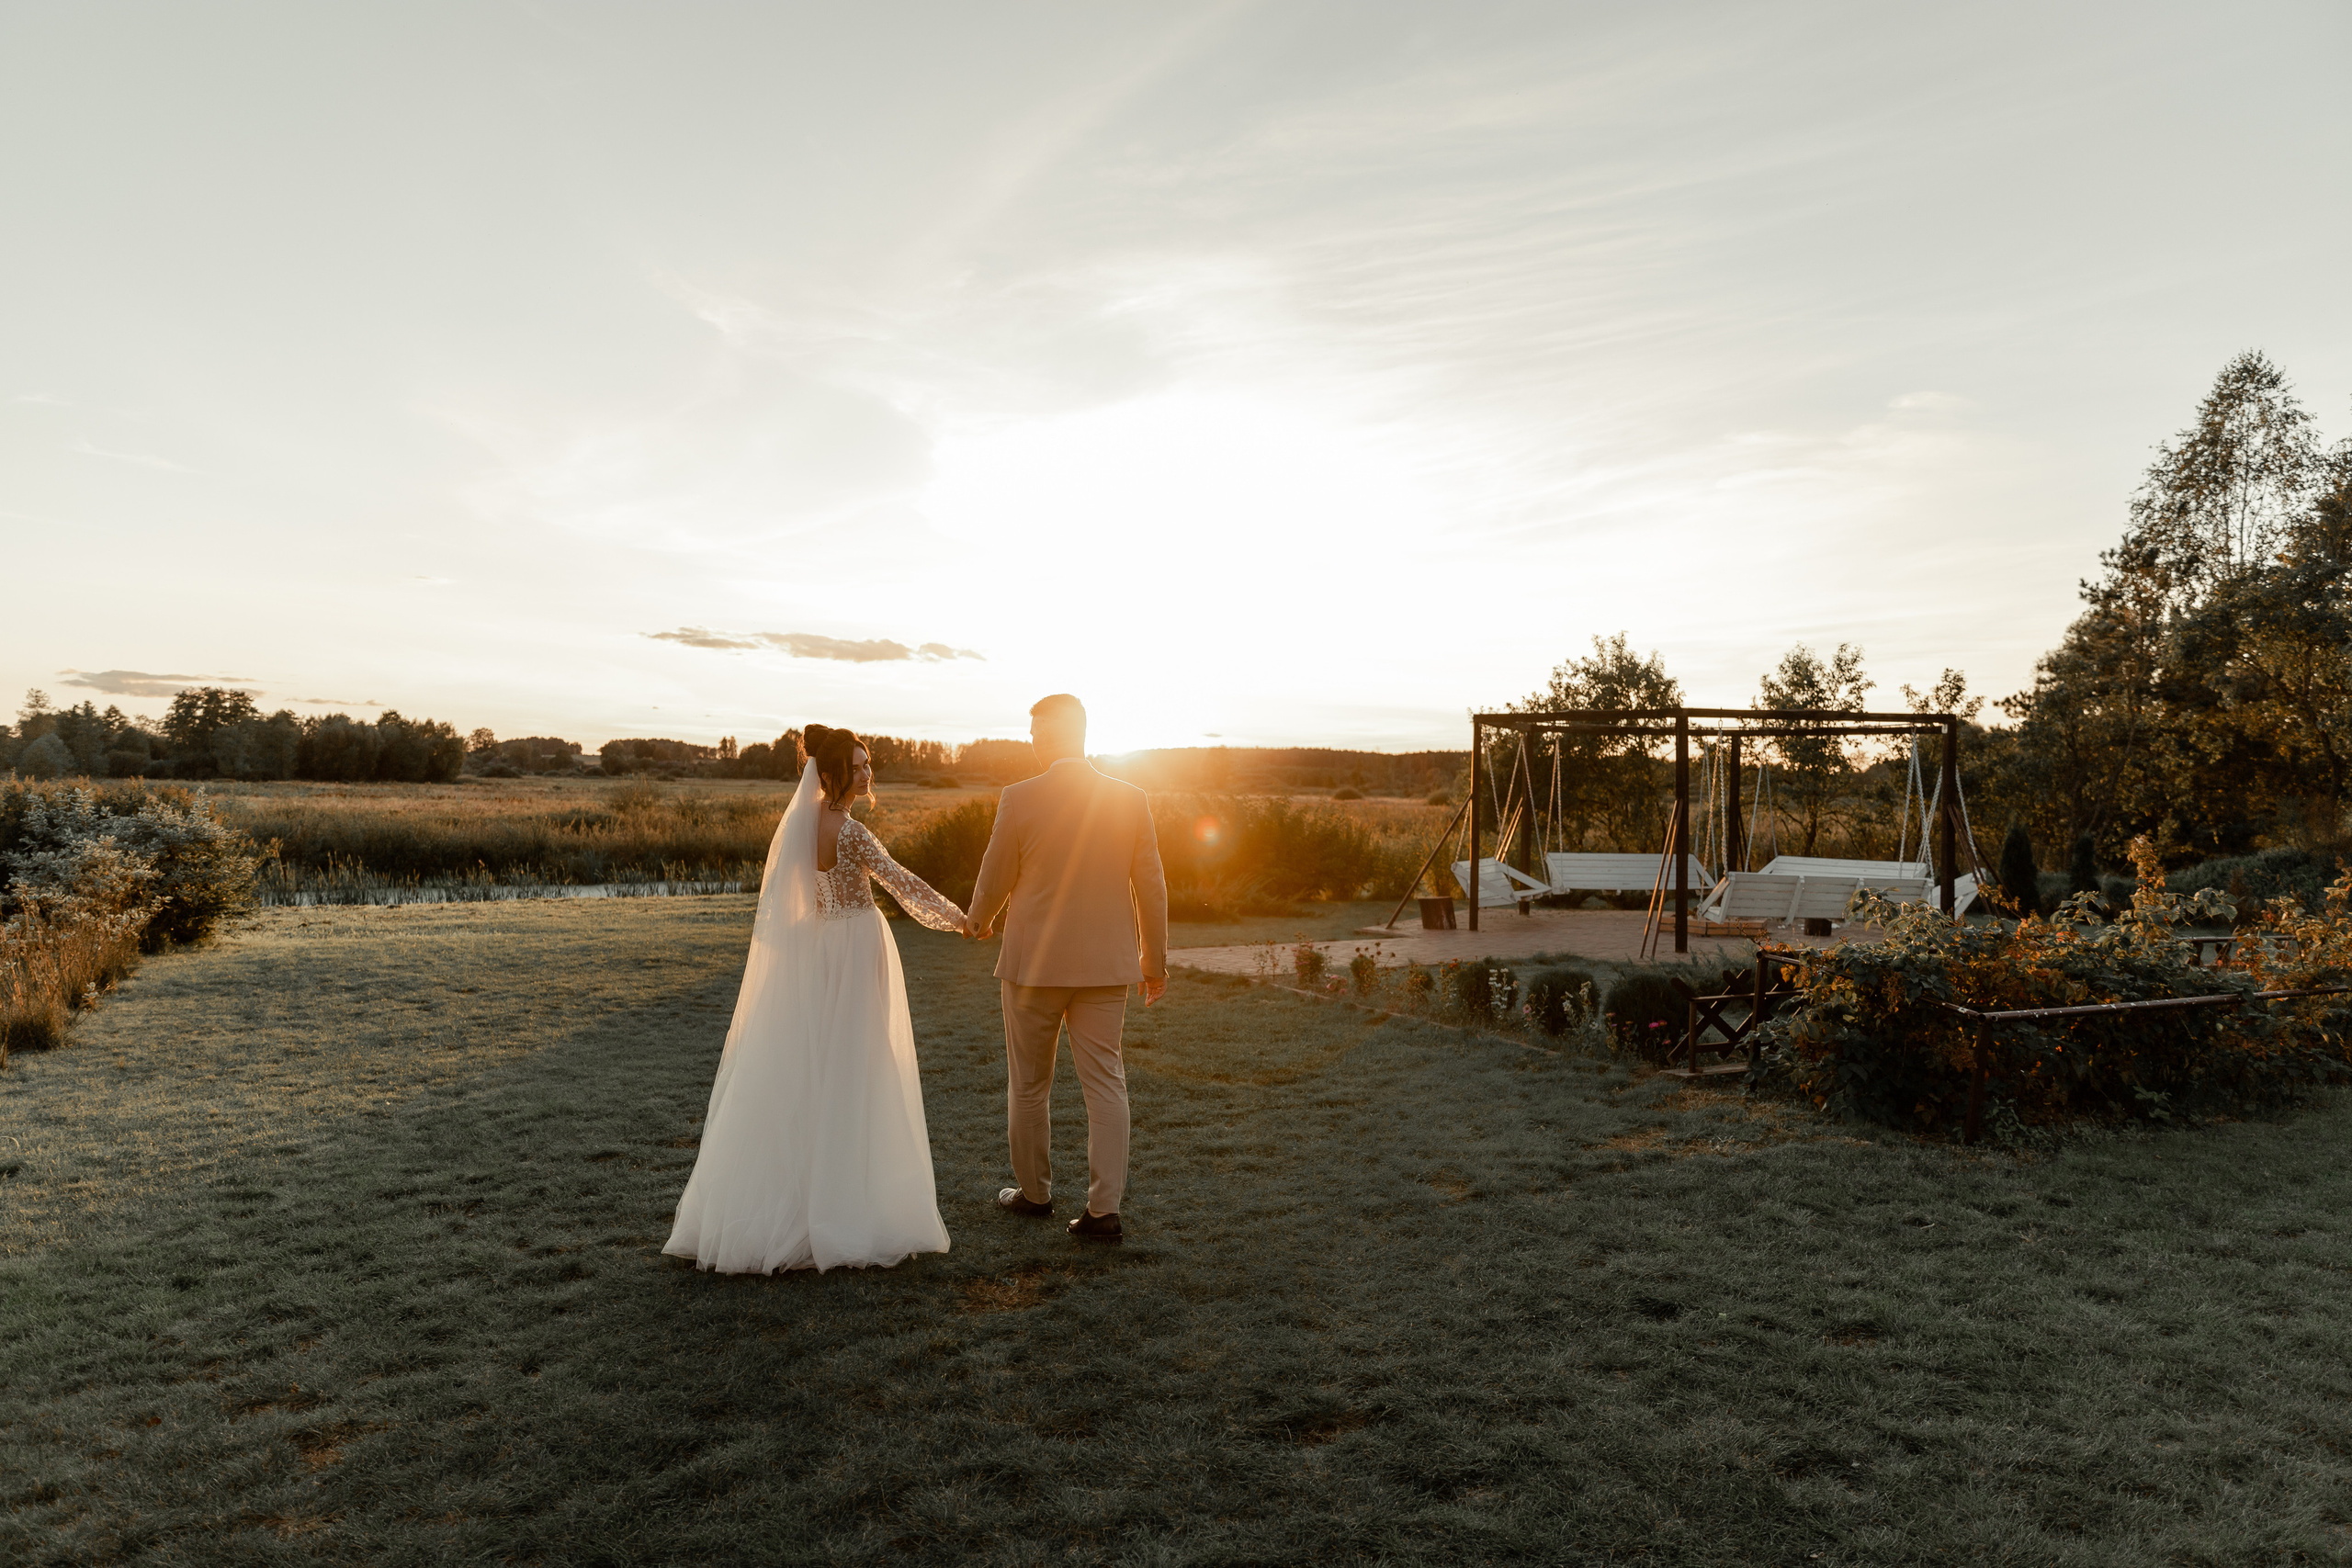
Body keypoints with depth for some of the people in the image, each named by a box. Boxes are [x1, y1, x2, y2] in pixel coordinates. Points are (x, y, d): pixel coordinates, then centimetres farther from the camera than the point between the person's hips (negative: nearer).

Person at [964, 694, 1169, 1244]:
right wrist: (1154, 957, 12)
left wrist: (979, 921, 20)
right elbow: (1151, 886, 1)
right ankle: (1104, 1208, 4)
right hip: (1105, 966, 2)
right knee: (1105, 1083, 7)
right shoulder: (1130, 800, -3)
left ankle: (1033, 1192, 29)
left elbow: (995, 879, -1)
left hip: (1034, 962, -2)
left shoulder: (1019, 799, -11)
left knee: (1028, 1084, 15)